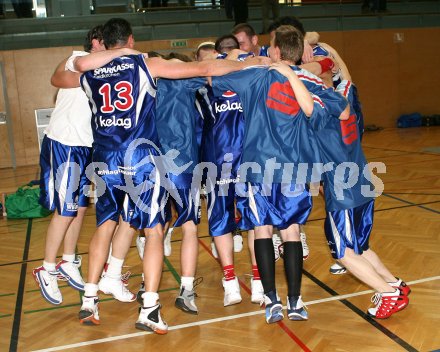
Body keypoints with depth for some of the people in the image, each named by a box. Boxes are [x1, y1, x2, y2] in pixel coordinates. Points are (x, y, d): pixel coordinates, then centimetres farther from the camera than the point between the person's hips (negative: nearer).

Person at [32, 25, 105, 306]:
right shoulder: (78, 58, -8)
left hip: (85, 146, 8)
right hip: (64, 144, -8)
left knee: (81, 207, 12)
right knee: (65, 211, -4)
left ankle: (68, 264, 26)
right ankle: (47, 271, 11)